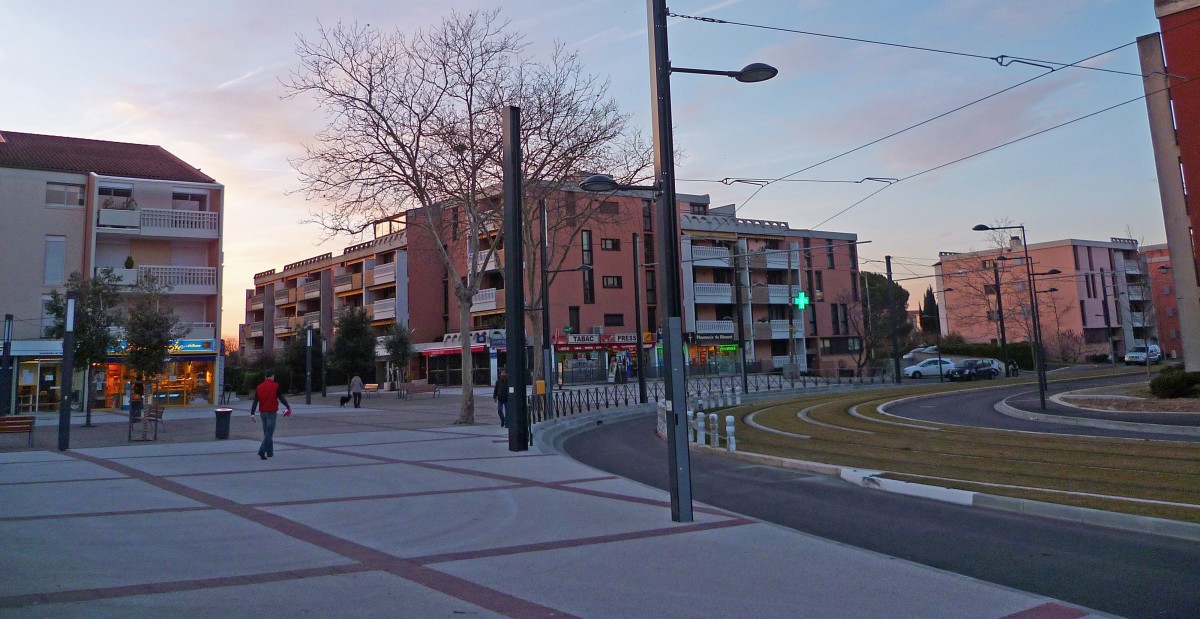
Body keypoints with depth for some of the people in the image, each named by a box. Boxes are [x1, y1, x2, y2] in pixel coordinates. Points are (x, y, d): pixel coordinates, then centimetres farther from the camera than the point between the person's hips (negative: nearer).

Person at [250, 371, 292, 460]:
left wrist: (252, 413, 5)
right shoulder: (275, 386, -7)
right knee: (269, 433, -5)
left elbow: (255, 401, 5)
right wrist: (288, 407, 4)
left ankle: (270, 452, 19)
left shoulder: (259, 387, 7)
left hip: (263, 412, 5)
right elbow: (281, 398, -7)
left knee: (266, 433, 14)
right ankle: (262, 451, -19)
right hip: (272, 412, -5)